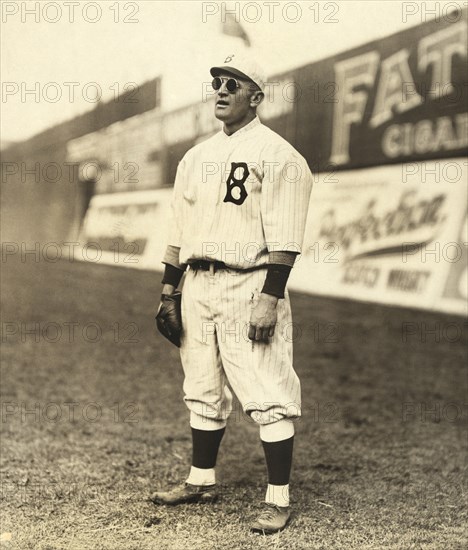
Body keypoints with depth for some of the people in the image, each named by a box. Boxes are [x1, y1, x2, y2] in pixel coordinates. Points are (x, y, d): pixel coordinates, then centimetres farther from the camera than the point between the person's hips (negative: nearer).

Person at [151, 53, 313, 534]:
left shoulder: (277, 155, -6)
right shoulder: (196, 156, 16)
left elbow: (283, 237, -14)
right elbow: (180, 228, 18)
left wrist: (270, 298, -20)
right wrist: (168, 290, 14)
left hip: (249, 285, -7)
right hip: (198, 284, 7)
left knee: (268, 396, -5)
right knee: (202, 391, 15)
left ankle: (278, 499, 6)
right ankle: (201, 481, 30)